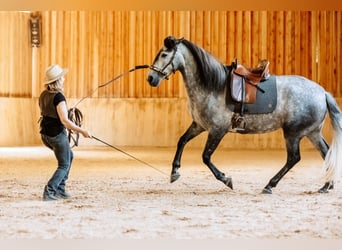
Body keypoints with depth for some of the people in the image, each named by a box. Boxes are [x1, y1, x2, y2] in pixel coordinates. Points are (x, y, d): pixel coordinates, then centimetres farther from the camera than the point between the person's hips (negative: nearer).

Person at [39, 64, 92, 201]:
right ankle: (49, 192, -9)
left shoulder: (43, 95, 6)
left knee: (69, 156, 27)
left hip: (45, 134, 8)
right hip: (57, 135, -8)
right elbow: (64, 120, -25)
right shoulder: (58, 97, -20)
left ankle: (60, 188, 24)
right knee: (64, 165, 7)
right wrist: (82, 131, -18)